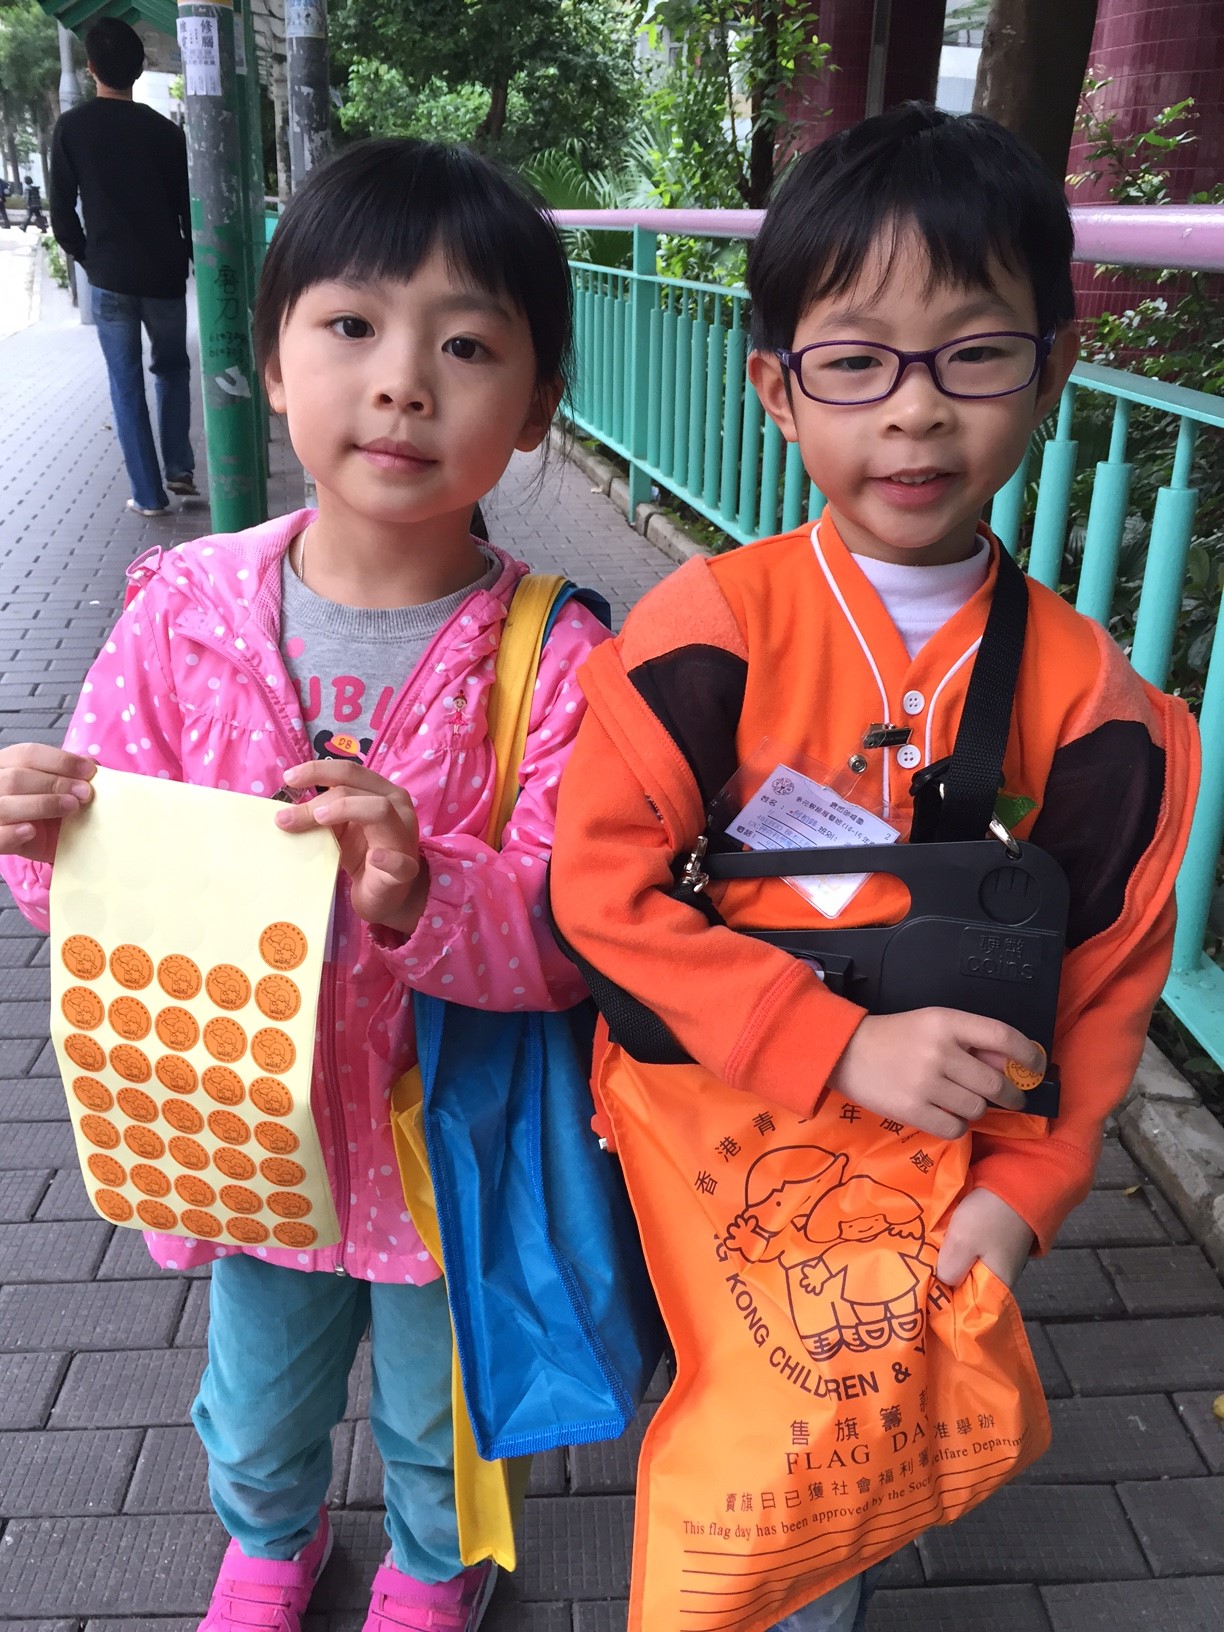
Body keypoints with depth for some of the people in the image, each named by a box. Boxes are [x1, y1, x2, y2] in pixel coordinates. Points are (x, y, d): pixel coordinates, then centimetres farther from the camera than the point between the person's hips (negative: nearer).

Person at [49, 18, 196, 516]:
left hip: (109, 279, -1)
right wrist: (195, 263, 16)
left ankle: (148, 495, 5)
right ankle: (180, 470, 13)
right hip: (164, 276, 1)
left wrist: (87, 258, 14)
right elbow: (188, 209, 1)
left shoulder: (71, 127, -3)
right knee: (172, 368, 21)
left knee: (126, 385, 6)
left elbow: (61, 214, -3)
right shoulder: (164, 130, -2)